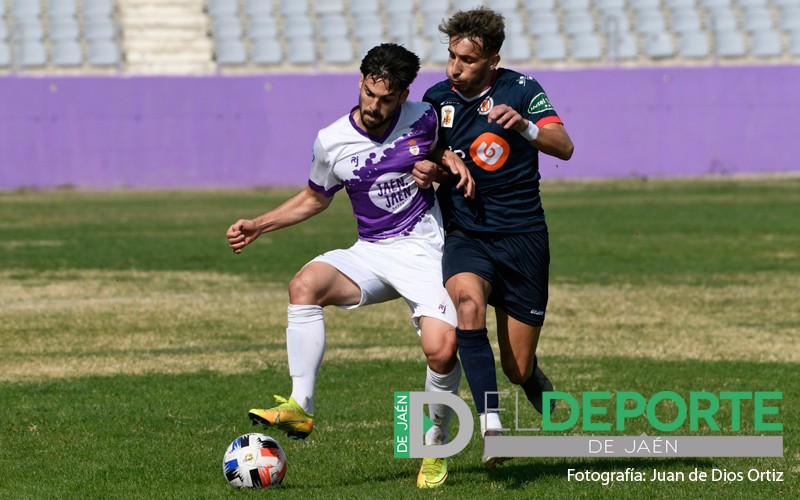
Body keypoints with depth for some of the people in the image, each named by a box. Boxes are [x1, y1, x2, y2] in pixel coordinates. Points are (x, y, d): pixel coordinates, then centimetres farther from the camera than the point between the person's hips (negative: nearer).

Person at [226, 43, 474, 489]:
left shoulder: (423, 119, -6)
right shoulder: (333, 142, -3)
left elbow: (442, 147, 18)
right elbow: (315, 199, 15)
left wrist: (452, 160, -7)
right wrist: (257, 226, 6)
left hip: (424, 252, -2)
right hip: (371, 253, 2)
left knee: (441, 350, -24)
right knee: (305, 284, -29)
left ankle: (436, 447, 4)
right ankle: (300, 408, -30)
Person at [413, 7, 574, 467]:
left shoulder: (520, 89, -6)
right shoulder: (436, 99, 3)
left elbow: (564, 147, -17)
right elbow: (430, 161, 18)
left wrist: (524, 126, -36)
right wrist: (425, 171, -7)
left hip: (522, 237, -2)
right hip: (466, 235, 2)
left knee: (519, 370, 0)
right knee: (468, 303, -34)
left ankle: (542, 391, 38)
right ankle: (491, 425, -36)